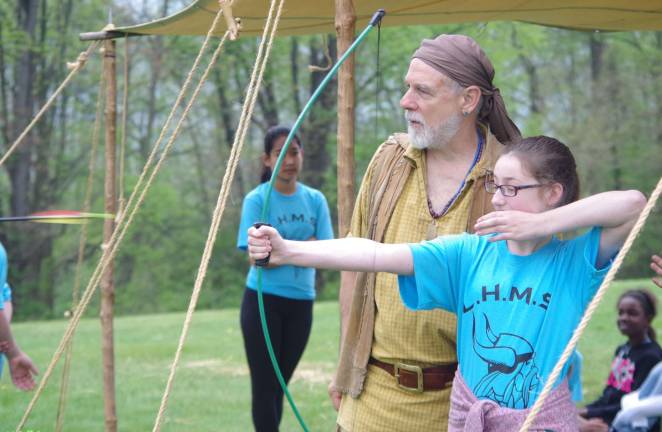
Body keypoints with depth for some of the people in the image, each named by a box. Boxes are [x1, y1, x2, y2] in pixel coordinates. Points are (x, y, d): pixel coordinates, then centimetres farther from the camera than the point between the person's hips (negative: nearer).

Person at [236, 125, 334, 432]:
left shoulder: (315, 199, 4)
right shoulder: (257, 200, -8)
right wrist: (305, 246, -15)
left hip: (301, 302, 4)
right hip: (263, 302, -4)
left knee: (280, 384, 12)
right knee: (265, 384, -3)